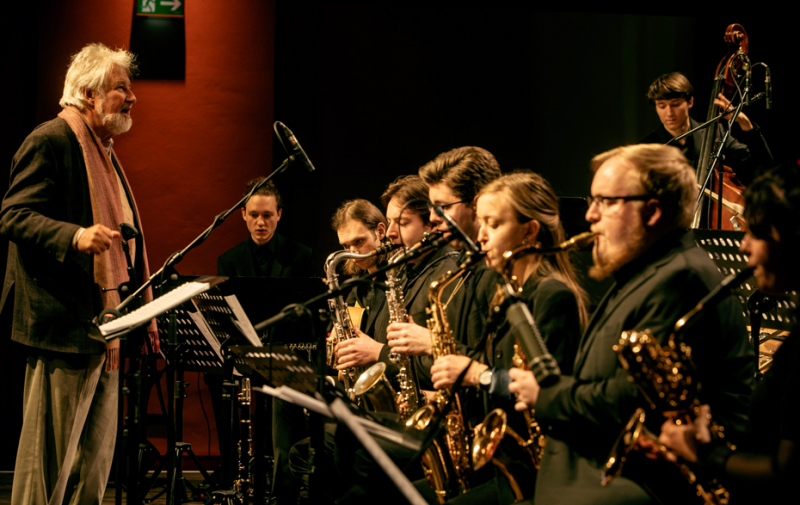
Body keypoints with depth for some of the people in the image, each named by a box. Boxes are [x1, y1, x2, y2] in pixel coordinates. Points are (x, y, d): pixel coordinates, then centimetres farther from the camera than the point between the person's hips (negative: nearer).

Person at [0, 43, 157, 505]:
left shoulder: (104, 151, 22)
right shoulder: (50, 142, -9)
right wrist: (75, 236, -34)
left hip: (106, 326, 10)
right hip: (66, 327, -10)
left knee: (95, 462, 11)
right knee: (50, 461, -7)